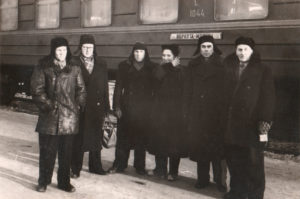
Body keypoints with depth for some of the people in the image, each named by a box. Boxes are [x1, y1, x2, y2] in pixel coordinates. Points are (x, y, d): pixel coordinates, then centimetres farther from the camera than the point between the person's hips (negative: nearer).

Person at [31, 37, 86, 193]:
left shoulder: (74, 69, 9)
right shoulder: (43, 68, 1)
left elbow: (81, 89, 14)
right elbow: (37, 89, -3)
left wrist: (78, 105, 3)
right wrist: (48, 105, -9)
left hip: (69, 117, 2)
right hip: (49, 117, -2)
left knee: (66, 152, 10)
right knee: (47, 151, 5)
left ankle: (64, 182, 23)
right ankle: (43, 182, 21)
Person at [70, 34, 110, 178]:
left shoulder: (101, 65, 11)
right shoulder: (74, 63, -1)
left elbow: (105, 87, 10)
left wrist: (106, 107, 5)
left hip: (97, 107, 4)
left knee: (96, 138, 12)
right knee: (78, 139, 3)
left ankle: (95, 166, 26)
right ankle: (75, 168, 15)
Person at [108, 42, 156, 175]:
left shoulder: (151, 68, 5)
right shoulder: (124, 66, 5)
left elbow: (155, 89, 5)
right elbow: (118, 87, 3)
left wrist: (152, 108, -2)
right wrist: (117, 106, -3)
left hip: (144, 110, 0)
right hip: (126, 108, 0)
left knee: (141, 138, 4)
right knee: (123, 137, 4)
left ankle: (140, 166, 16)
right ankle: (119, 165, 15)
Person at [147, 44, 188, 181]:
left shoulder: (180, 70, 2)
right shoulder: (160, 68, 12)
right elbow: (158, 76, -10)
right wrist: (170, 67, -7)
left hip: (174, 110, -4)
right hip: (159, 109, 4)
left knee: (174, 141, -1)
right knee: (159, 139, 6)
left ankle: (173, 172, 7)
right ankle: (160, 169, 18)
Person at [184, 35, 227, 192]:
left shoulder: (221, 66, 3)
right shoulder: (193, 66, 10)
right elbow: (188, 90, 8)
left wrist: (224, 111, -10)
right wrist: (188, 111, 1)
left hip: (216, 112, -2)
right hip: (197, 113, 3)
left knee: (217, 146, -4)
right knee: (199, 145, 5)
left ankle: (220, 180, 5)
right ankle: (202, 178, 16)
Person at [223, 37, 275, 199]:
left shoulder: (262, 71, 3)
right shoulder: (228, 69, 11)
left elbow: (268, 98, -3)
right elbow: (224, 93, 8)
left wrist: (265, 120, -13)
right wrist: (224, 117, 0)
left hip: (252, 125, -3)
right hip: (231, 123, 3)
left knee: (254, 163, 1)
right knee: (234, 161, 7)